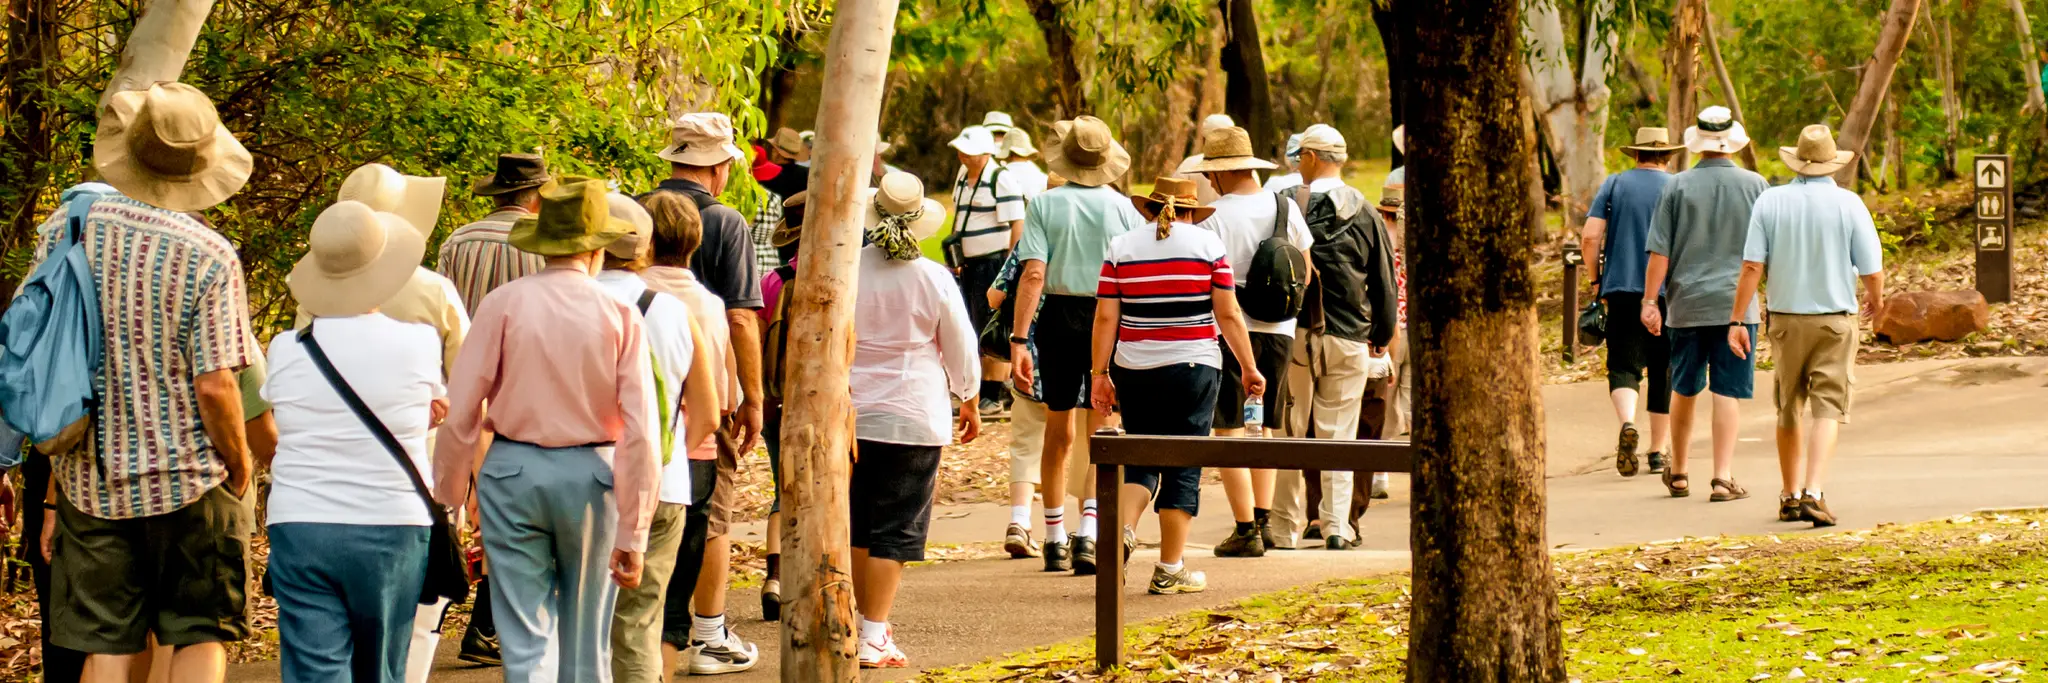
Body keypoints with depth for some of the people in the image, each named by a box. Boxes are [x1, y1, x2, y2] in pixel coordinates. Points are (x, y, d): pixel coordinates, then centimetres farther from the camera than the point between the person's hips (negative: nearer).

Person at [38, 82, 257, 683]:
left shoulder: (66, 227, -1)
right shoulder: (208, 257, -13)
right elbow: (214, 387, -16)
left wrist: (57, 464, 19)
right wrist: (240, 470, 2)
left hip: (90, 478, 3)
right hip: (188, 477, -3)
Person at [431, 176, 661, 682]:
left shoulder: (505, 304, -6)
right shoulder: (620, 316, -4)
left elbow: (459, 412, -6)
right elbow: (641, 432, -7)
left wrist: (447, 500, 5)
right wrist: (633, 535, -2)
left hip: (512, 471, -1)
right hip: (591, 476, 1)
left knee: (525, 640, 1)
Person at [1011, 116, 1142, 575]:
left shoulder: (1045, 204, -5)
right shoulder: (1121, 207, -3)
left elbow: (1033, 274, -12)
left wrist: (1018, 339, -13)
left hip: (1058, 317, 1)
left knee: (1058, 432, 15)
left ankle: (1054, 538, 23)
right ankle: (1088, 532, -14)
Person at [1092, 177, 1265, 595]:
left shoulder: (1121, 248, 4)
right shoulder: (1208, 246, -1)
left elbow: (1105, 317, 1)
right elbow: (1228, 315, -2)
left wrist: (1099, 373, 5)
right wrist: (1249, 368, 4)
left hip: (1134, 371, 2)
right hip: (1192, 368, -2)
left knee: (1141, 459, 15)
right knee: (1183, 467, 4)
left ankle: (1124, 528, -11)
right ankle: (1169, 571, 5)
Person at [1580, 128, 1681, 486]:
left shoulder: (1614, 185, 5)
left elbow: (1589, 236, -3)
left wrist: (1597, 278, 9)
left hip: (1621, 287, 0)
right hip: (1667, 292, 0)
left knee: (1623, 365, 0)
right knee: (1663, 371, 10)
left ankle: (1628, 423, -29)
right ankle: (1658, 451, 17)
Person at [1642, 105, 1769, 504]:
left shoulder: (1678, 187, -2)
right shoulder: (1754, 185, -1)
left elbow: (1659, 252, -4)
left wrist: (1649, 301, 1)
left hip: (1686, 303, 1)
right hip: (1735, 303, -1)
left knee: (1684, 390, 14)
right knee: (1728, 393, -1)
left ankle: (1678, 470, 26)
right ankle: (1723, 477, -7)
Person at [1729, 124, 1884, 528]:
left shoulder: (1771, 202, -3)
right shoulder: (1848, 204, -7)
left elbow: (1752, 265, -8)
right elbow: (1872, 271, -7)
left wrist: (1737, 320, -4)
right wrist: (1876, 299, 15)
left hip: (1786, 317, 2)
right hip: (1835, 319, -2)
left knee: (1789, 409, 16)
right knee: (1828, 407, -3)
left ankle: (1790, 496, 23)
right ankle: (1813, 493, -19)